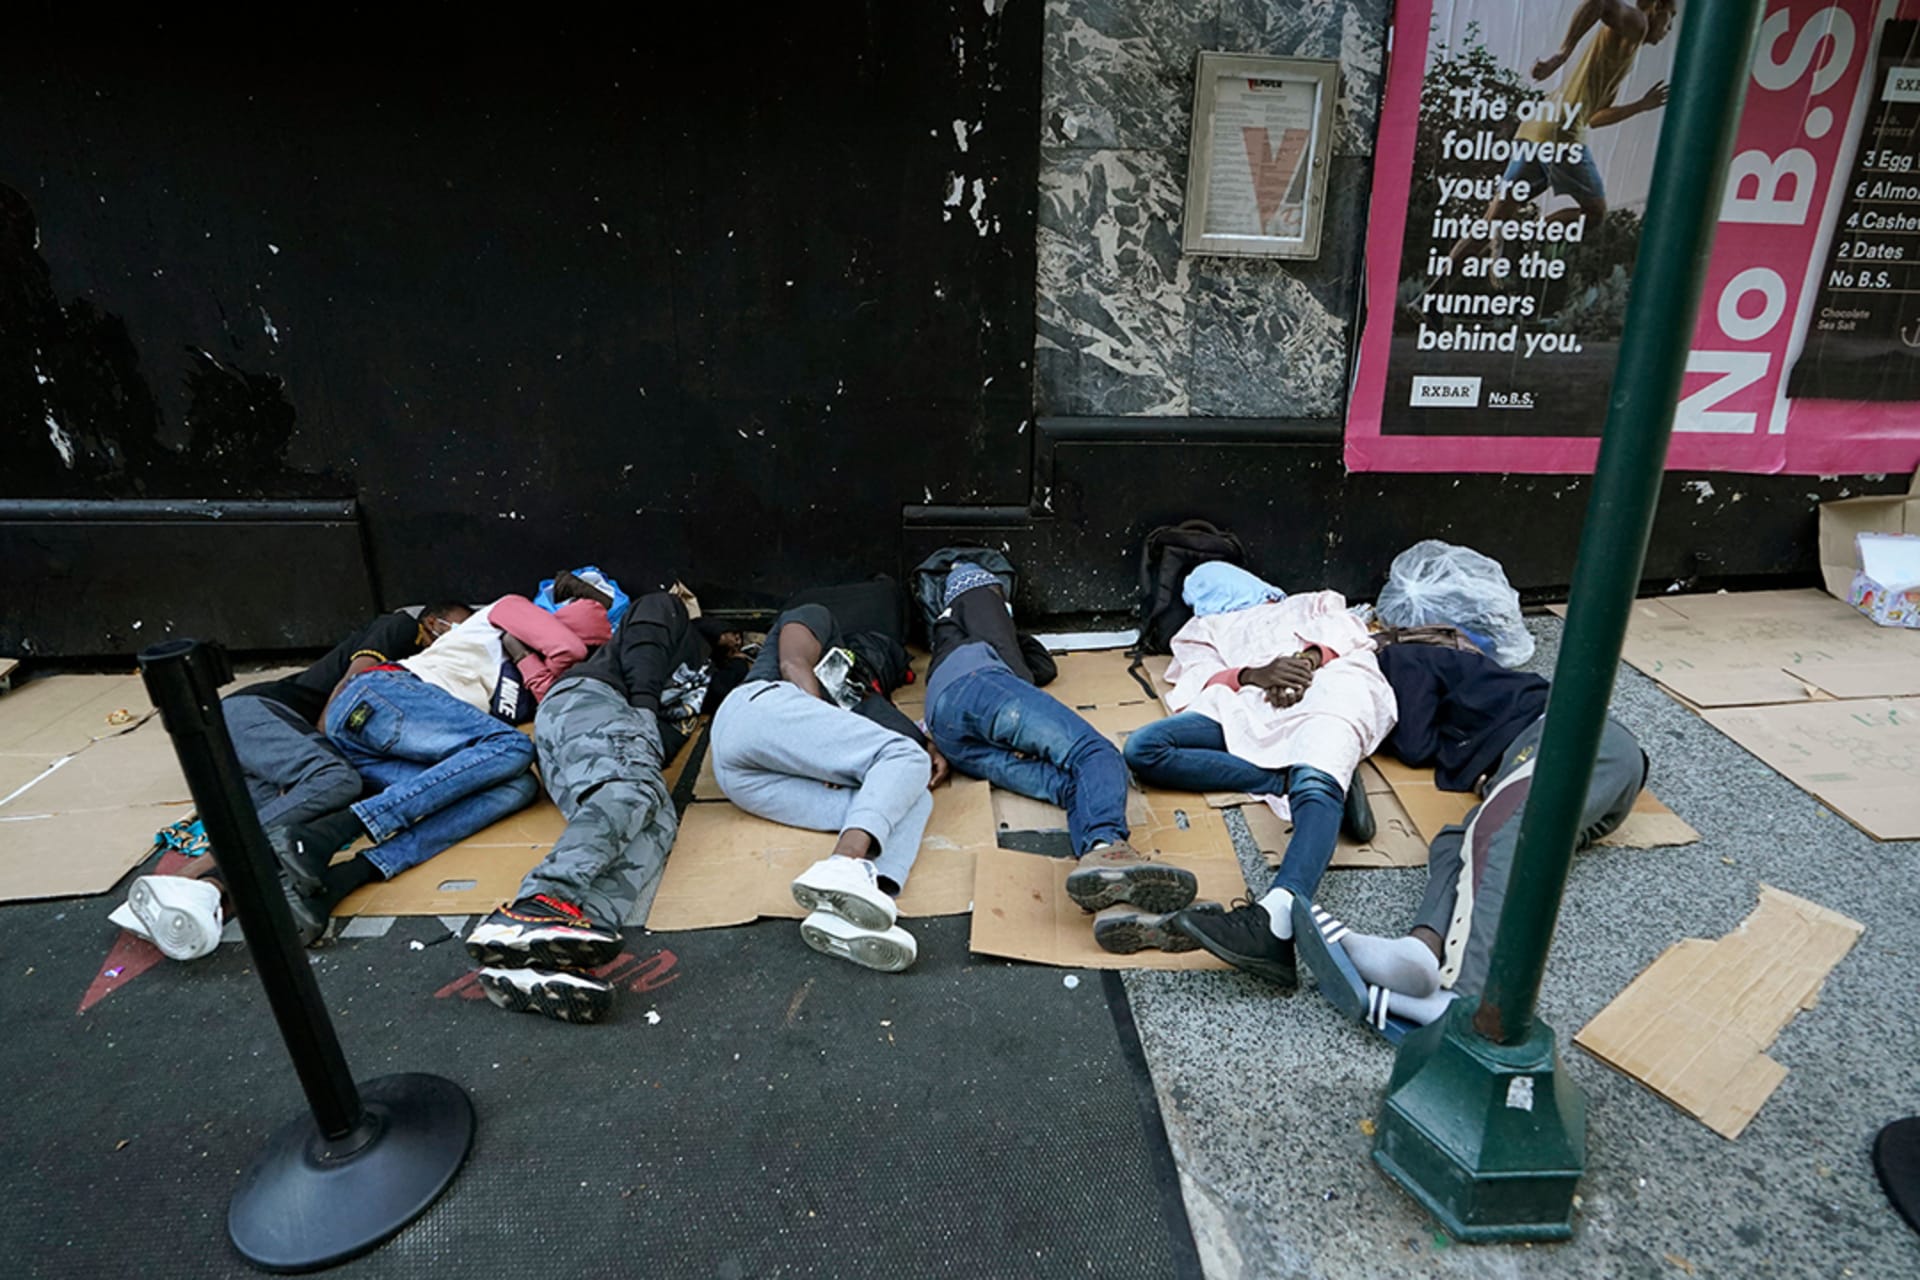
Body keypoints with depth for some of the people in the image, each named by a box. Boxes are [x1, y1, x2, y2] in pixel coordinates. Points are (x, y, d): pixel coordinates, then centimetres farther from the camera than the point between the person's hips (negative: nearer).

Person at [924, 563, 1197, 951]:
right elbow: (1002, 647, 11)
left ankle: (1117, 900, -49)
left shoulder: (944, 634, 49)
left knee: (1072, 787, -16)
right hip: (977, 682, -6)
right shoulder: (977, 595, 32)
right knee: (1097, 753, -23)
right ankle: (1104, 846, -58)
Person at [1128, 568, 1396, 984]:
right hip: (1249, 703, 2)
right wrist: (1253, 674, -8)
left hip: (1331, 682, -2)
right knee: (1143, 748, -25)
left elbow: (1350, 634, 17)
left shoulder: (1314, 602, 40)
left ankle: (1274, 918, -61)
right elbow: (1206, 680, 14)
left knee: (1316, 787, -37)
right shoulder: (1205, 628, 37)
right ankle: (1291, 780, -30)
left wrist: (1311, 656, -6)